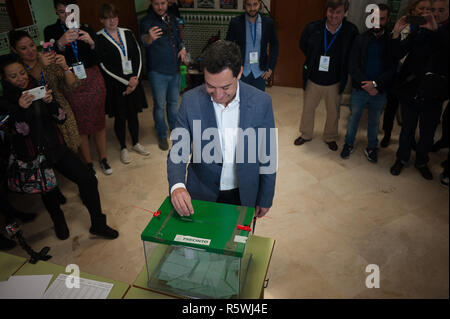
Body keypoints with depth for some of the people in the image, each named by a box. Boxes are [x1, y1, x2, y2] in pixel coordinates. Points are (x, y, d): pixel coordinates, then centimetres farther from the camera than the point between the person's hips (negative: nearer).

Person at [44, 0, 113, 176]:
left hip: (93, 80, 1)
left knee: (98, 120, 7)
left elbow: (99, 58, -1)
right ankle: (88, 163, 16)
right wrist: (61, 43, -29)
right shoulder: (51, 31, 1)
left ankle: (103, 158, 22)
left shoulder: (86, 28, 4)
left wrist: (91, 43, -20)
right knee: (80, 124, 3)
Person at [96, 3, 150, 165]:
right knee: (120, 116, 7)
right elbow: (104, 66, -11)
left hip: (134, 81, 3)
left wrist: (135, 78, -9)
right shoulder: (99, 38, -7)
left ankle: (136, 143, 31)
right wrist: (126, 82, -14)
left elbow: (138, 56, 4)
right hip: (115, 84, -3)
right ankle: (123, 148, 25)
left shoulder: (127, 33, 5)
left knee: (133, 113, 13)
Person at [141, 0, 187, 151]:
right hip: (158, 72, -5)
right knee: (160, 105, 4)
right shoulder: (147, 21, -12)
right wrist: (149, 38, -54)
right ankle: (162, 135, 20)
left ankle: (175, 129, 37)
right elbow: (144, 40, -30)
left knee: (174, 102, 18)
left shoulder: (172, 19, 8)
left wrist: (182, 48, 0)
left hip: (174, 69, 6)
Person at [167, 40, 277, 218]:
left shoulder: (261, 102, -16)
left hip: (243, 195, 0)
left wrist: (265, 199, 1)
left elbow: (266, 156, -6)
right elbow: (178, 151, -10)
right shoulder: (191, 100, -15)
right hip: (201, 195, 0)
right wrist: (177, 185, -29)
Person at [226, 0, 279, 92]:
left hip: (259, 73, 1)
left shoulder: (268, 23, 0)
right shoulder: (235, 22, -5)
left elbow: (274, 45, 8)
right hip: (241, 72, -1)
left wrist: (271, 68, 2)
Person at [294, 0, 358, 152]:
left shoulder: (351, 31, -17)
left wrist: (343, 69, -2)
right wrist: (313, 62, 7)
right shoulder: (313, 28, -15)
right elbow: (303, 46, 6)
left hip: (334, 82, 0)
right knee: (308, 109, 17)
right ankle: (306, 135, 40)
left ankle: (330, 138, 40)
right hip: (313, 79, 1)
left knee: (333, 112, 16)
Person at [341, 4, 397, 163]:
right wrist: (366, 84, -15)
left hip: (380, 91, 0)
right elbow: (353, 66, -6)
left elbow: (392, 69, -5)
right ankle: (349, 144, 29)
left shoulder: (392, 41, -1)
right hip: (359, 89, 0)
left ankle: (372, 148, 30)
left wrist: (375, 83, -18)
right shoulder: (361, 39, 0)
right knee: (354, 118, 11)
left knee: (374, 121, 14)